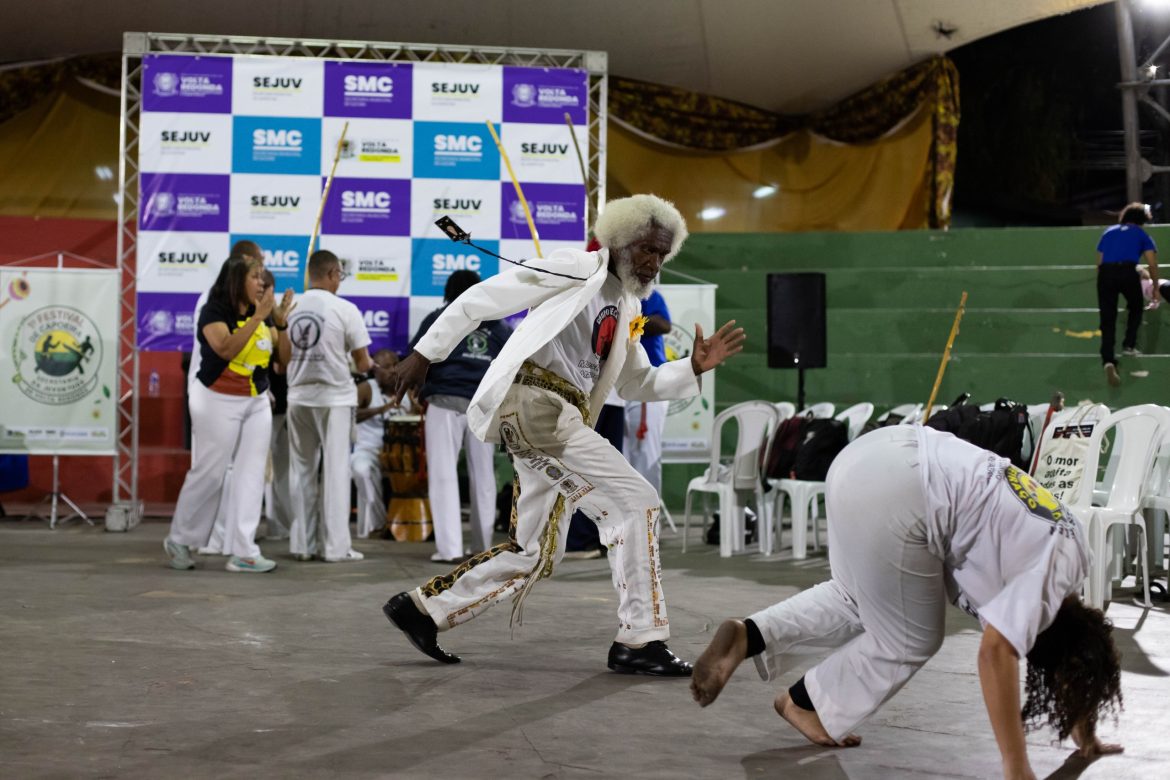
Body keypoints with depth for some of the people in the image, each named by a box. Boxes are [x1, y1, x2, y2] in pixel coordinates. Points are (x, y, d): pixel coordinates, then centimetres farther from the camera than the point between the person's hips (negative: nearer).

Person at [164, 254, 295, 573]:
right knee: (209, 474, 0)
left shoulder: (263, 315, 6)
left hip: (256, 403, 6)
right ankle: (178, 540, 19)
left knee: (251, 474, 0)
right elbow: (225, 348, -29)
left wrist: (281, 323, -10)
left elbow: (284, 359, 5)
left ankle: (243, 552, 2)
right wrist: (258, 317, -30)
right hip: (219, 402, -6)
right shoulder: (214, 312, -11)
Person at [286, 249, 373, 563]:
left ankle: (303, 543, 12)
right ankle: (336, 545, 1)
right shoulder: (344, 309, -10)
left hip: (298, 397, 4)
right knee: (335, 470, 1)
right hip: (335, 396, -4)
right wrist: (365, 365, 16)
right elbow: (362, 363, -6)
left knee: (302, 470, 11)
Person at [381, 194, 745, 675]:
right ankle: (639, 641, -7)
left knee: (534, 555, 10)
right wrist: (426, 352, -6)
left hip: (562, 421, 9)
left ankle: (423, 608, 20)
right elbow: (483, 297, -4)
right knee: (636, 505, -12)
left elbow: (637, 384, 24)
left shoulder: (625, 307, 21)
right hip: (534, 405, -9)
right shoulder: (575, 270, -4)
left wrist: (694, 368, 8)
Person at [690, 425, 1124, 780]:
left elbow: (1070, 637, 31)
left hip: (872, 459, 9)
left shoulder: (1064, 553, 20)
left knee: (864, 603, 27)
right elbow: (996, 652, -12)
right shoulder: (1055, 567, -6)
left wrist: (1083, 733, 36)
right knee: (909, 639, 8)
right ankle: (805, 702, 25)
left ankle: (747, 636, 15)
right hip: (893, 493, -9)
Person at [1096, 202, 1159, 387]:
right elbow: (1152, 265, 10)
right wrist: (1155, 287, 19)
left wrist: (1103, 284, 34)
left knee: (1107, 320, 0)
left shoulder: (1108, 232, 28)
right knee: (1135, 309, 28)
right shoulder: (1141, 235, 19)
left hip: (1105, 274, 2)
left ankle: (1108, 360, -18)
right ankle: (1129, 345, 20)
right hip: (1128, 272, -2)